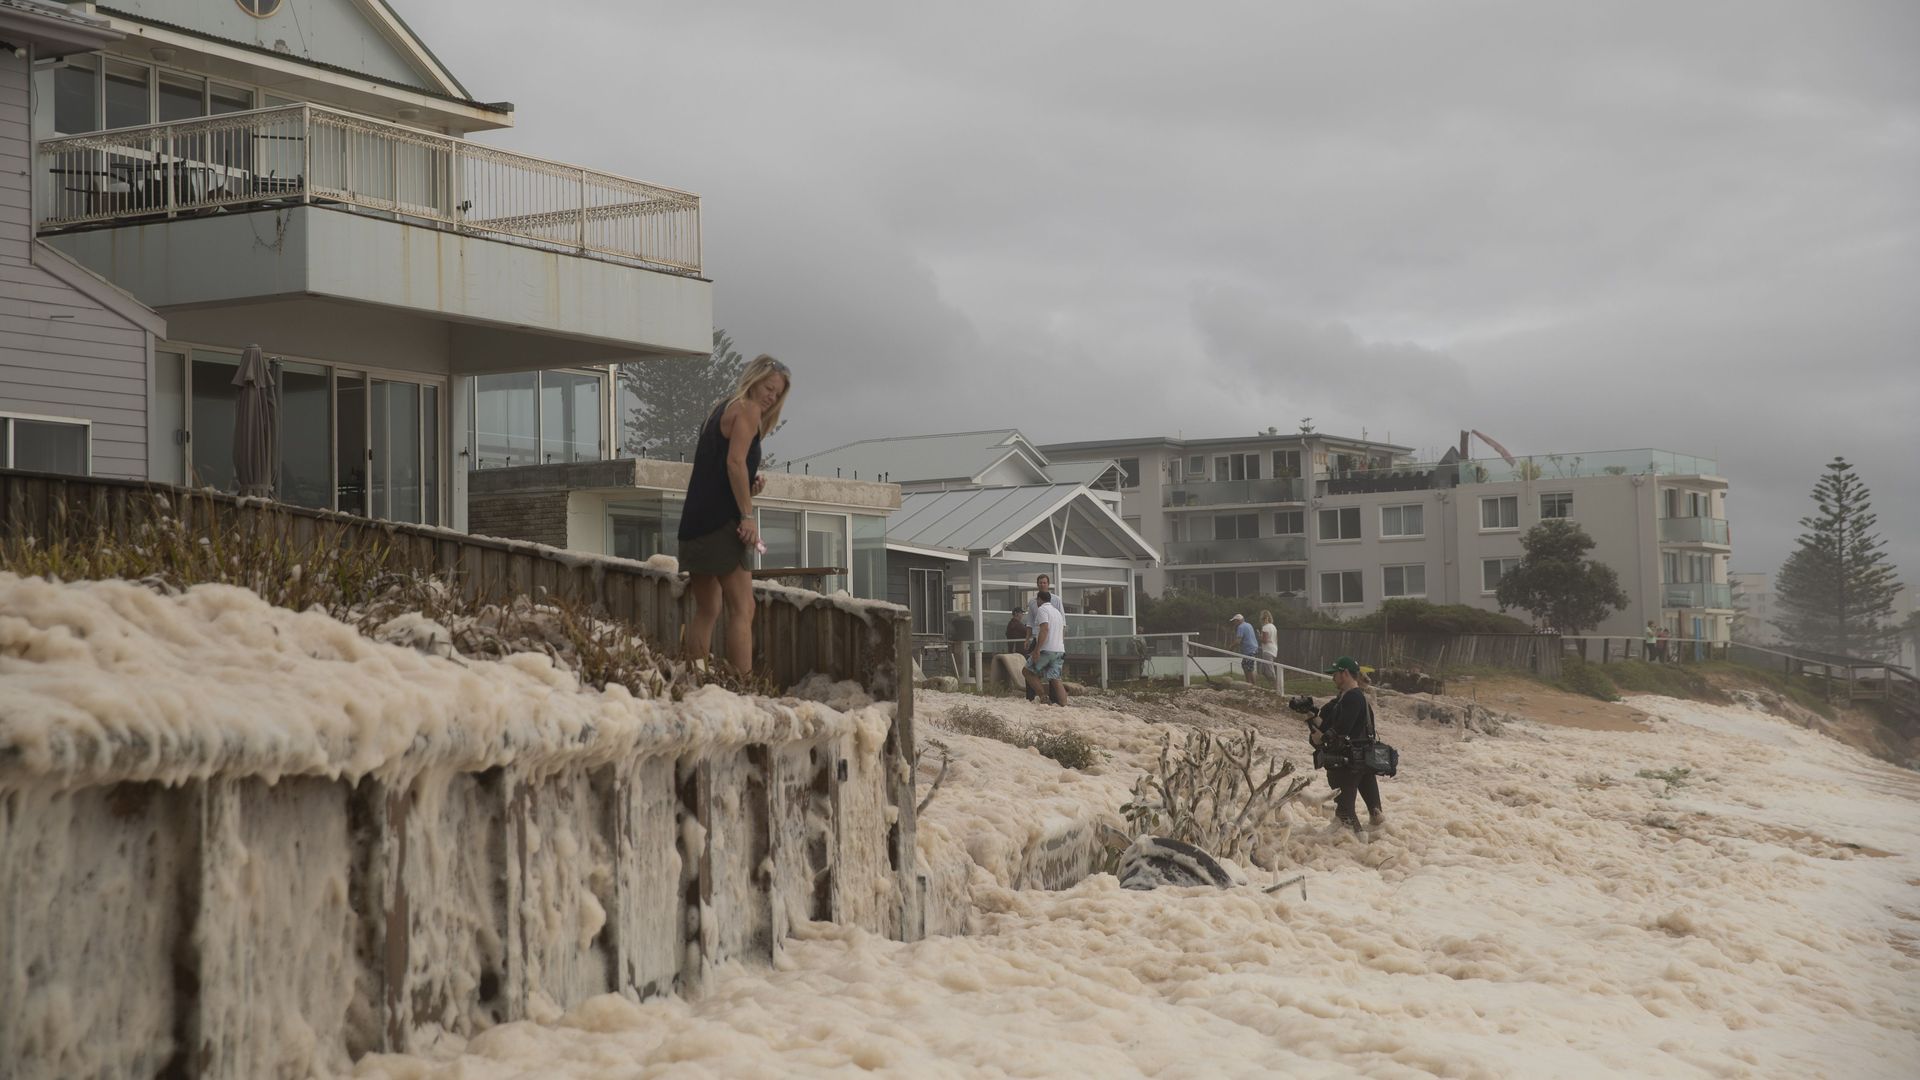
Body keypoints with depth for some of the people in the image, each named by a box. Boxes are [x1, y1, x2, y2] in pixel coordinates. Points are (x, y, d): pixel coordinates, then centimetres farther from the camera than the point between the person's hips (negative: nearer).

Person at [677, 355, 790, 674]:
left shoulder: (721, 410, 24)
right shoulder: (747, 409, -3)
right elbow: (735, 462, -16)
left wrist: (751, 485, 8)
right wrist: (747, 515, -18)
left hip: (695, 522, 9)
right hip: (723, 522, -9)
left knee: (706, 611, 11)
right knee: (742, 609, -11)